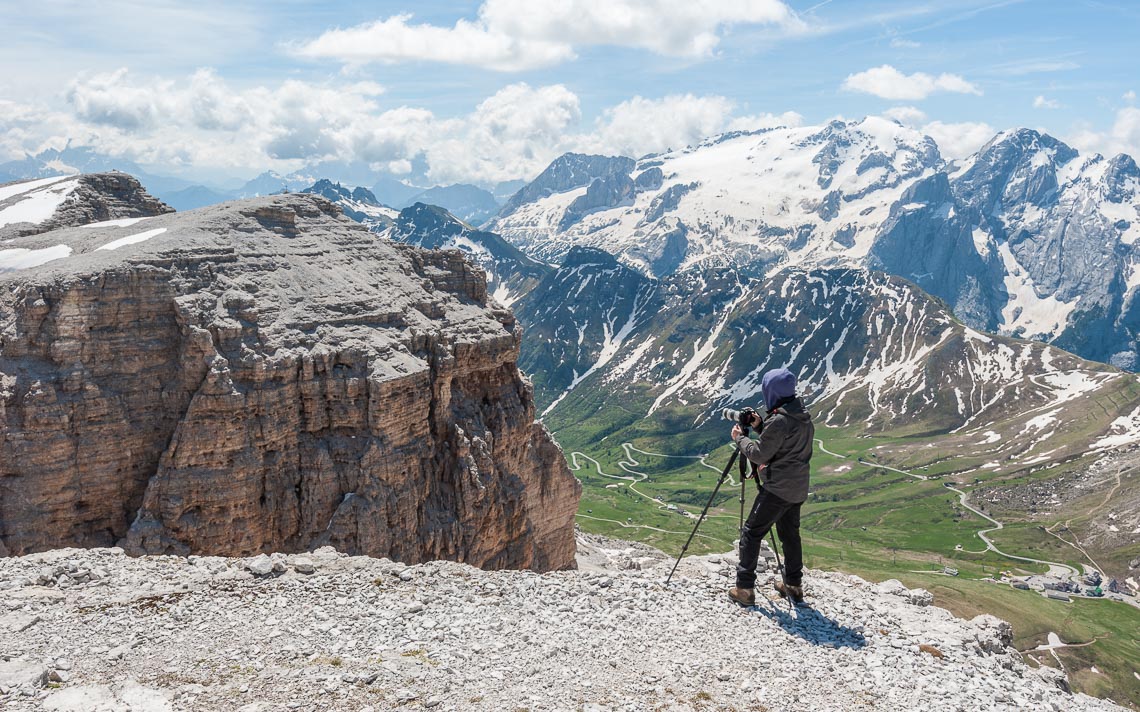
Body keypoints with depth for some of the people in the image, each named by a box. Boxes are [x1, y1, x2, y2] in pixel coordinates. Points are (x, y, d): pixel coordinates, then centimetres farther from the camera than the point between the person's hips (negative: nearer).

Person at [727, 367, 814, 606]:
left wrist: (739, 437, -1)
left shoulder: (779, 421, -21)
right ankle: (793, 585, 28)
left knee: (751, 532, -2)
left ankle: (744, 588, -2)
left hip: (778, 489, -9)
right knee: (790, 534, 20)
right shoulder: (804, 417, 7)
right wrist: (760, 427, 12)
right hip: (798, 488, 9)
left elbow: (759, 454, -16)